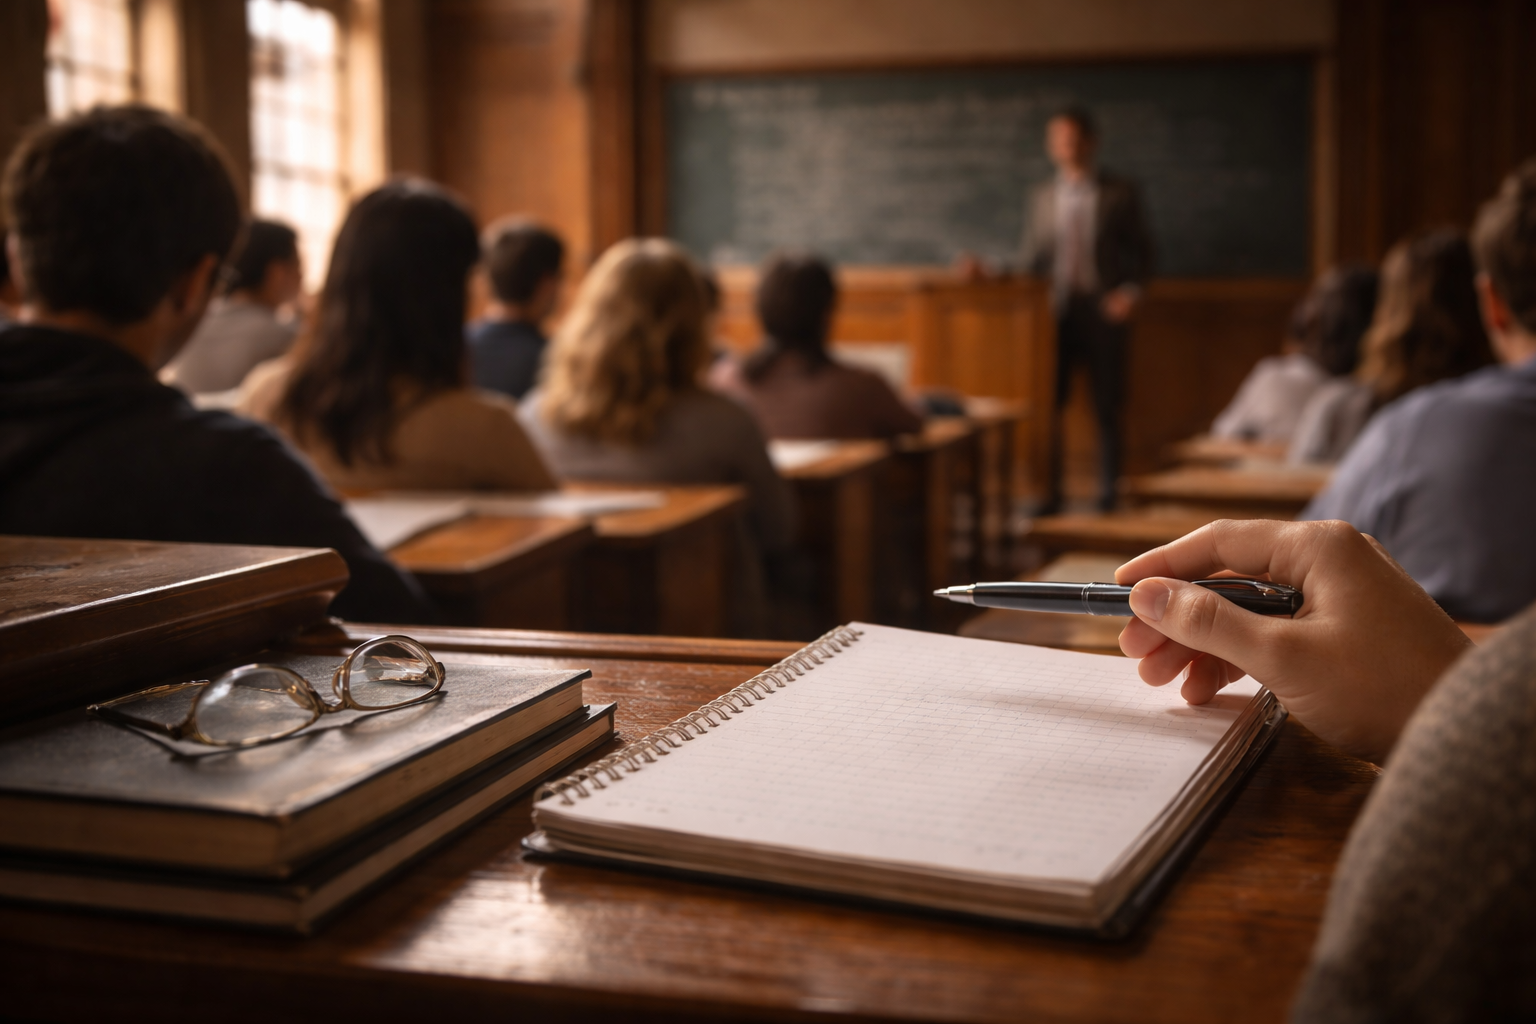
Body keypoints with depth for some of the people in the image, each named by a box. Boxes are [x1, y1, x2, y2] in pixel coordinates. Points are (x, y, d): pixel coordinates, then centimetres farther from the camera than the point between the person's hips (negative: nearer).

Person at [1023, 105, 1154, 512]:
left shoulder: (1121, 194, 5)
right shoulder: (1042, 198, 12)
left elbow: (1142, 251, 6)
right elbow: (1033, 259, 13)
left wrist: (1131, 292, -9)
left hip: (1104, 311, -2)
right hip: (1055, 311, 2)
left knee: (1107, 407, 3)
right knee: (1048, 405, -5)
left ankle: (1108, 491, 11)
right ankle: (1050, 491, 0)